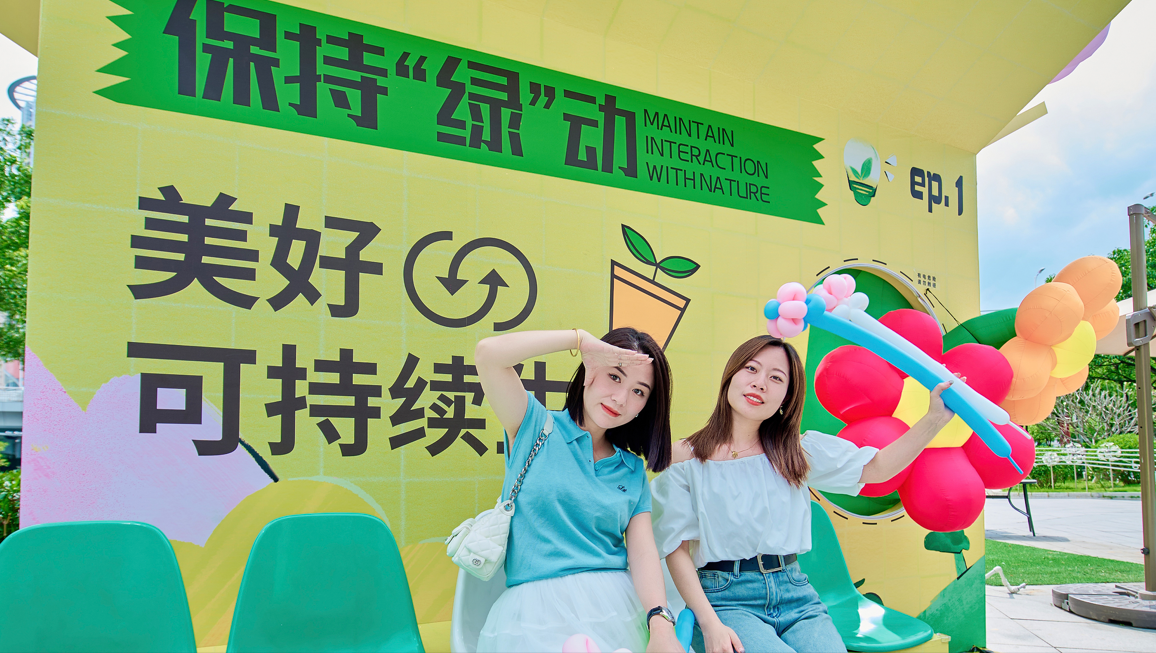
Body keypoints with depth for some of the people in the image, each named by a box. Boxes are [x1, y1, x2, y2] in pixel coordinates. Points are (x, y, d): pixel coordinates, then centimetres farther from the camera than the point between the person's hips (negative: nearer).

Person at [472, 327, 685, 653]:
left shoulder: (634, 471, 14)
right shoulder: (537, 426, 5)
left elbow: (643, 553, 2)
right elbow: (488, 352, -11)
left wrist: (661, 624, -16)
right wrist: (582, 339, -8)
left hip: (618, 607, 4)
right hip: (537, 611, -4)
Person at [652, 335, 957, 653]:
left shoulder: (796, 451, 9)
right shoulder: (685, 457, -2)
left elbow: (876, 468, 9)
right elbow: (677, 550, -3)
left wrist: (935, 418, -3)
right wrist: (710, 625, -14)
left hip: (795, 594, 4)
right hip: (725, 599, -4)